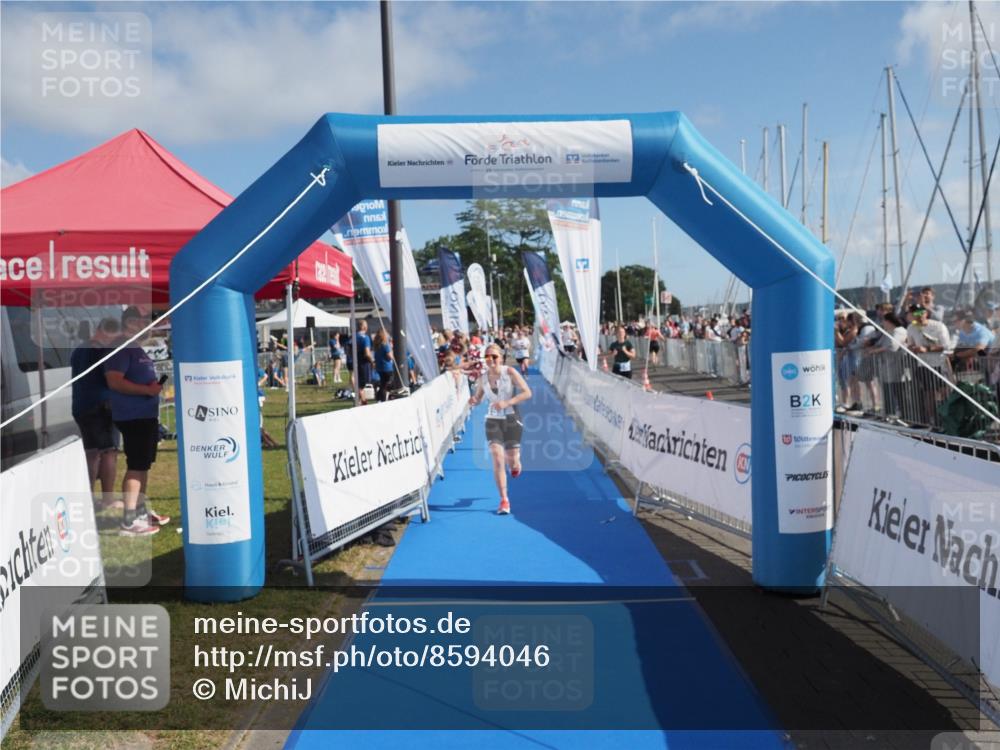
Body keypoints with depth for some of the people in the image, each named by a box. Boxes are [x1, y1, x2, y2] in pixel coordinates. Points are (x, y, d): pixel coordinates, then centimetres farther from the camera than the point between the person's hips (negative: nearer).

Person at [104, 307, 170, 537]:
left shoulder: (137, 349, 18)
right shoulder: (121, 349, -13)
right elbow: (114, 381, -25)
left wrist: (157, 385, 14)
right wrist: (147, 390, -23)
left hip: (147, 415, 10)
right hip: (133, 416, -10)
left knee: (144, 464, 16)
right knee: (135, 466, -10)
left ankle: (141, 510, 27)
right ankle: (129, 521, -7)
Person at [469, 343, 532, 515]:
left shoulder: (510, 372, -10)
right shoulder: (483, 378, -1)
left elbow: (527, 393, -13)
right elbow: (478, 398, 13)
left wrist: (506, 403, -23)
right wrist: (474, 400, -12)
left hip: (511, 419, -1)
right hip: (493, 421, 2)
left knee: (512, 461, 0)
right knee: (497, 459, -12)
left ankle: (514, 464, 41)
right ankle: (504, 500, -3)